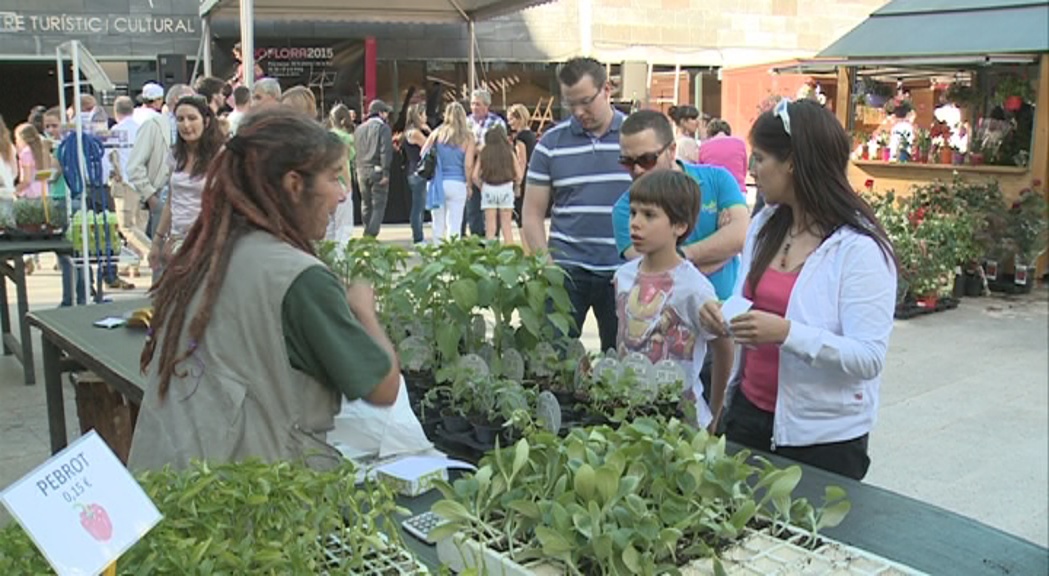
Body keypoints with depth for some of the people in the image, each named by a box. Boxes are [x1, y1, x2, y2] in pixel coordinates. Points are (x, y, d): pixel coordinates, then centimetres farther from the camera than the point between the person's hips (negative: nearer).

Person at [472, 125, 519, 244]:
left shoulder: (483, 152, -1)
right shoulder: (509, 152, -1)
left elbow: (475, 177, -4)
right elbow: (519, 176, -2)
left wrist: (482, 187, 12)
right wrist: (514, 186, 16)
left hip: (488, 189, 0)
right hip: (506, 188, 0)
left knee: (490, 227, 6)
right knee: (507, 226, 8)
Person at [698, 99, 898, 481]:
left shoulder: (860, 249, -16)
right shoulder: (764, 226, 5)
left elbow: (870, 358, -22)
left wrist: (787, 333, -32)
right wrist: (721, 317, -5)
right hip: (749, 414, 6)